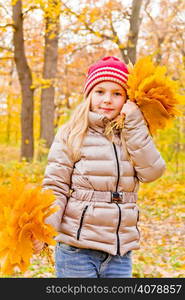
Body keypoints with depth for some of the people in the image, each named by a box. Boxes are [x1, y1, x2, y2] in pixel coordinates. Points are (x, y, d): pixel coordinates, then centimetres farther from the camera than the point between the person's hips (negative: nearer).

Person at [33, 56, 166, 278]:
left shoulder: (132, 135, 8)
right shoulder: (70, 134, -3)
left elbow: (152, 172, -7)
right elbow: (55, 187, -5)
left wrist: (135, 124, -9)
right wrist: (44, 229, -19)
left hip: (121, 253, 4)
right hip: (77, 251, -3)